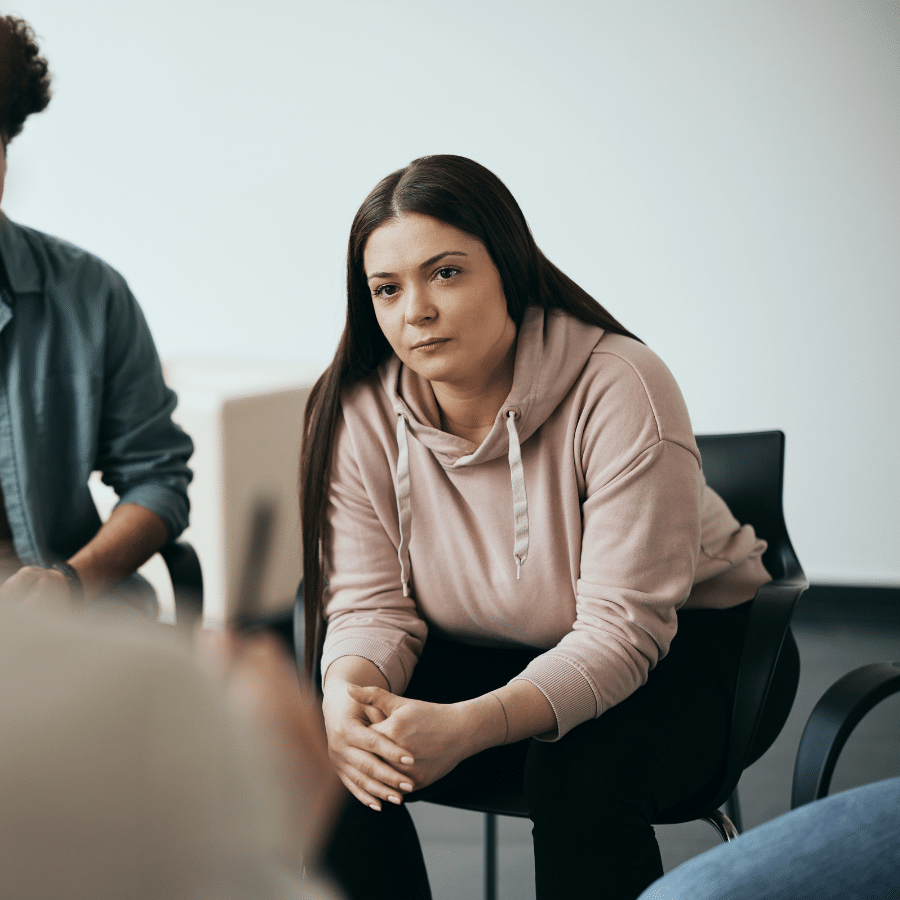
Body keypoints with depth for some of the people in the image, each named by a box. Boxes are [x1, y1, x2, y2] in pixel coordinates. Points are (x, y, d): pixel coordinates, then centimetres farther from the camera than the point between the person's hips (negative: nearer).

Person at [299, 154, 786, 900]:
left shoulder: (622, 390, -27)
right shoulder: (359, 412, -12)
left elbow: (623, 627, -29)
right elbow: (372, 602, -10)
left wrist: (470, 727, -44)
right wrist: (348, 694, -35)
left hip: (674, 644, -4)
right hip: (483, 654, 4)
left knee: (580, 774, -35)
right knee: (333, 759, -21)